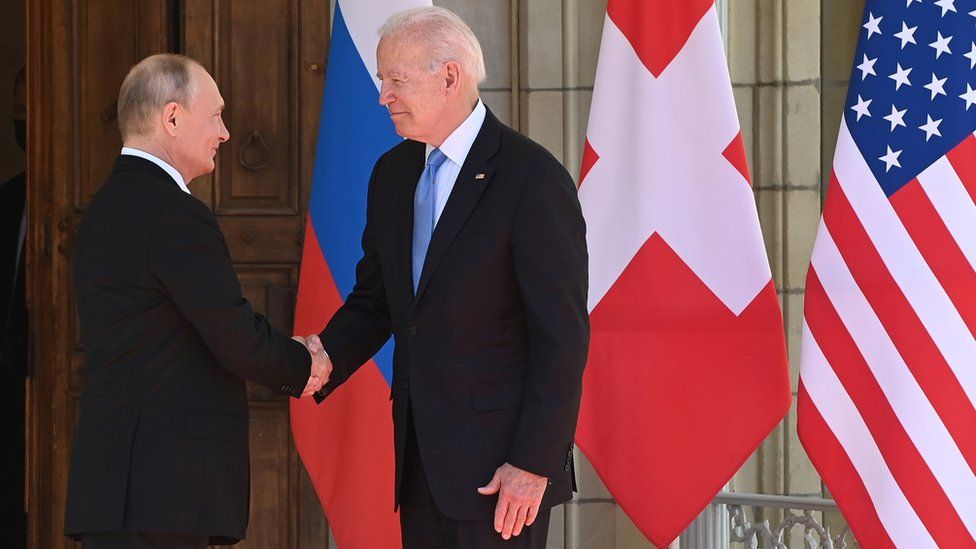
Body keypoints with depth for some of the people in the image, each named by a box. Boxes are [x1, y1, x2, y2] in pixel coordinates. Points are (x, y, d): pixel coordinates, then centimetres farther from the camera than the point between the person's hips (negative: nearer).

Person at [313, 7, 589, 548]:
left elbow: (562, 335, -13)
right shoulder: (392, 174, 11)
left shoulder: (531, 176, -12)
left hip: (500, 460, -7)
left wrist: (534, 464, -17)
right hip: (421, 459, 7)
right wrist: (322, 361, -4)